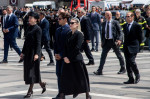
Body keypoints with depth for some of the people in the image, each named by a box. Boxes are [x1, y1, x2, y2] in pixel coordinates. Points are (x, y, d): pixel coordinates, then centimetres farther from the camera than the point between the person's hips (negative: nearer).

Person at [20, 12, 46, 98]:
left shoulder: (38, 29, -10)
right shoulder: (29, 28, 13)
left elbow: (38, 42, -14)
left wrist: (37, 54, -20)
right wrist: (23, 52, 17)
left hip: (34, 52, -8)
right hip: (28, 52, 8)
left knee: (32, 70, -5)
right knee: (27, 69, 11)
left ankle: (30, 91, 1)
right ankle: (42, 84, 26)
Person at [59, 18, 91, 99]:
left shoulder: (79, 34, -9)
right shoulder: (69, 34, 13)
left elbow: (77, 47, -15)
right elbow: (66, 46, 10)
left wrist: (70, 58, -15)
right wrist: (65, 57, -4)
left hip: (77, 59, -7)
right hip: (68, 60, 7)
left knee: (81, 77, 2)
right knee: (65, 77, 3)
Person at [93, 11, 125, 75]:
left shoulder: (115, 22, -4)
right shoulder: (104, 24, 9)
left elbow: (120, 31, -6)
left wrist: (119, 40, -18)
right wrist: (102, 41, 9)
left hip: (114, 41, -4)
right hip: (106, 41, 4)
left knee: (119, 55, 9)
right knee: (103, 55, -5)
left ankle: (123, 69, 25)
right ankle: (99, 71, -6)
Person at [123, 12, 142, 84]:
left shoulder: (137, 26, -5)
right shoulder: (125, 26, 14)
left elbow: (140, 37, -1)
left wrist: (137, 45, -2)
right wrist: (125, 45, 11)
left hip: (133, 47, -6)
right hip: (126, 47, 6)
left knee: (131, 61, -16)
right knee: (127, 63, 4)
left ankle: (137, 75, 4)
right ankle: (131, 79, 10)